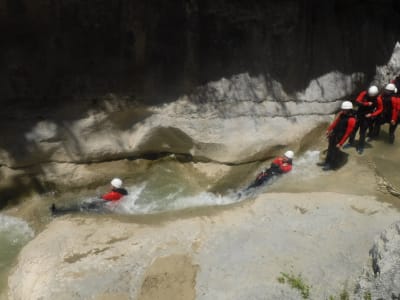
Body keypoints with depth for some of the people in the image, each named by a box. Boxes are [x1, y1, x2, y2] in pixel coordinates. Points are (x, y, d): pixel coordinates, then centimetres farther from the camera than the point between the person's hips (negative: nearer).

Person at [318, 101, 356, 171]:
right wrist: (329, 130, 16)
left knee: (335, 151, 10)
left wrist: (340, 143, -19)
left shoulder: (351, 120, -28)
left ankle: (332, 165, 31)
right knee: (330, 149, 23)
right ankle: (327, 162, 43)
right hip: (333, 134, 7)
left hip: (339, 138, -7)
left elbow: (347, 133, -23)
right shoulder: (342, 114, -6)